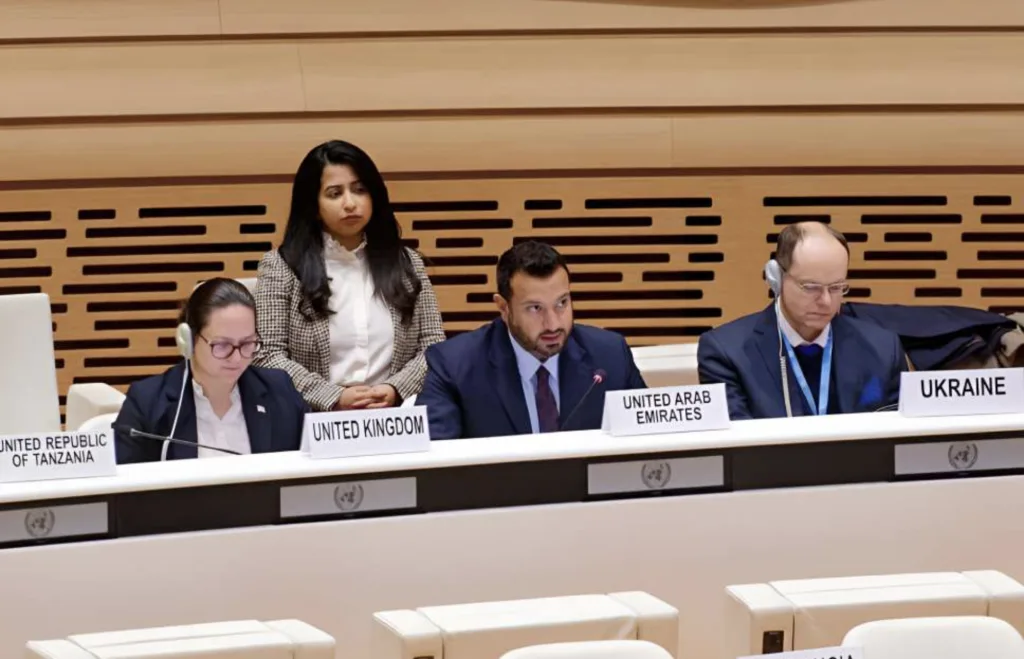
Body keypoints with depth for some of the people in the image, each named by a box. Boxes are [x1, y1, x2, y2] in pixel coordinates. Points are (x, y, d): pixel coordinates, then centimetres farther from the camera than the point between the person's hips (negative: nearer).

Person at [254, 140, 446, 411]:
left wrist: (396, 390, -9)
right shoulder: (281, 266, 5)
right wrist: (334, 398, -13)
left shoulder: (407, 264, 14)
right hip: (315, 421, -2)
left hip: (394, 417, 2)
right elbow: (268, 356, -2)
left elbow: (434, 345, 10)